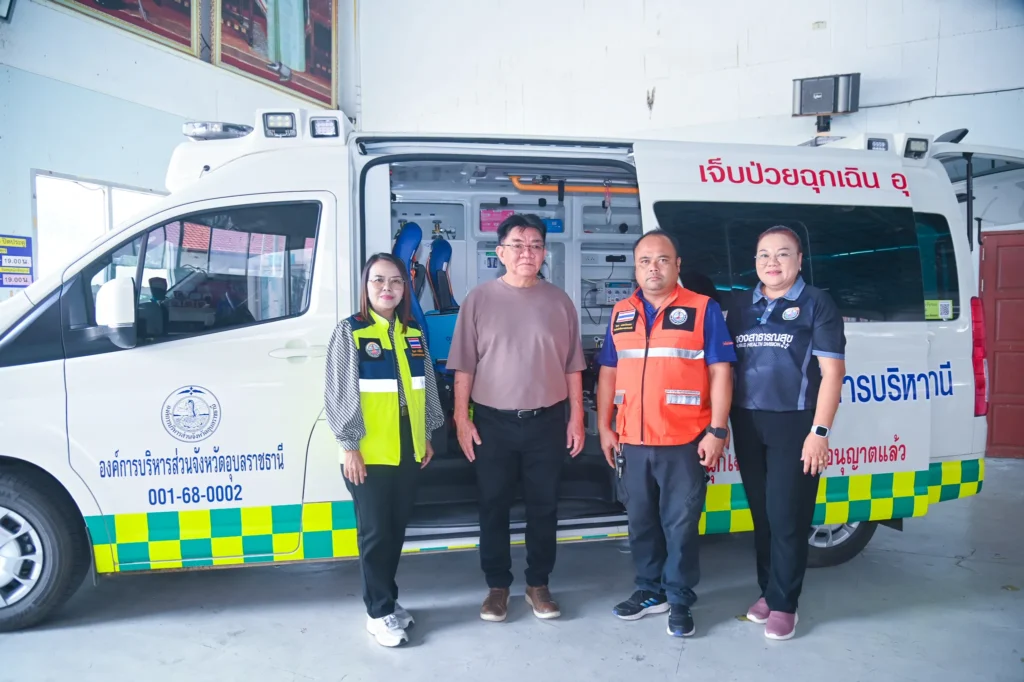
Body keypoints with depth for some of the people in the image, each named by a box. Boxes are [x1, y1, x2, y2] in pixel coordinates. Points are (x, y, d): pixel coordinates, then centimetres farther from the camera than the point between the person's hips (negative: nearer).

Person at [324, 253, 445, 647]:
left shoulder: (413, 334, 9)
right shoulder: (350, 332, -6)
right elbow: (338, 393, -8)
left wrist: (427, 436, 14)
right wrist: (349, 445, -11)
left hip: (408, 451, 5)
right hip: (369, 453, -5)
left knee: (397, 530, 14)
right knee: (375, 533, 3)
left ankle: (385, 601, 30)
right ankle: (380, 612, 17)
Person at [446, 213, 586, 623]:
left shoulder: (559, 301, 3)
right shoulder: (479, 300, -2)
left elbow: (572, 367, 6)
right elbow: (464, 366, -1)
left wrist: (576, 417, 3)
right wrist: (462, 419, -5)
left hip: (547, 420, 1)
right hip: (493, 421, -1)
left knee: (543, 506, 11)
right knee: (494, 505, 9)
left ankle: (538, 585, 27)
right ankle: (497, 586, 25)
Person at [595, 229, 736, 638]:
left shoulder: (703, 309, -2)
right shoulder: (621, 314, 11)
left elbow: (720, 372, -6)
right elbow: (608, 373, 13)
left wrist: (716, 431, -12)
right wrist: (604, 427, 7)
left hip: (685, 442, -4)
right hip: (633, 442, 5)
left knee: (681, 524, 4)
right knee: (641, 521, 14)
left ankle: (680, 599, 20)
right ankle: (650, 591, 30)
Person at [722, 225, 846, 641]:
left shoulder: (816, 304, -2)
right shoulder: (739, 306, 10)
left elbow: (832, 372, -7)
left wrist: (820, 431, -13)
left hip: (794, 424, -4)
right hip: (747, 424, 4)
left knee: (787, 517, 0)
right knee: (761, 514, 13)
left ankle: (783, 604, 14)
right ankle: (768, 591, 28)